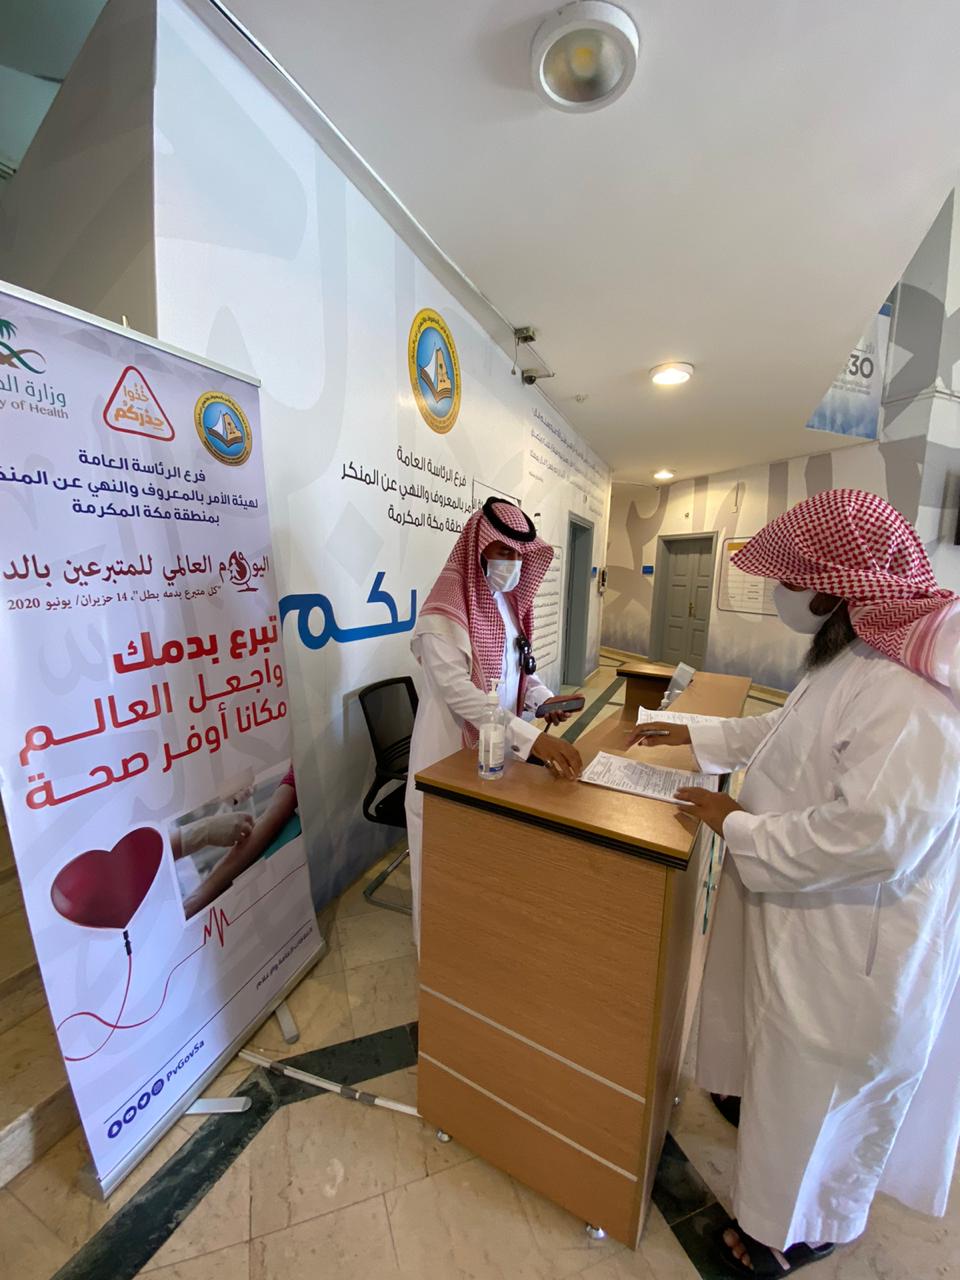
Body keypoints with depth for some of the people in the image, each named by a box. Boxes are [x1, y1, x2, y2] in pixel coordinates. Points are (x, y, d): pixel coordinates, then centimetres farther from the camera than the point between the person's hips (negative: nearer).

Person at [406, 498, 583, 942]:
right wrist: (533, 738, -36)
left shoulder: (508, 603, 4)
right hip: (453, 755, -7)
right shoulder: (443, 617, -23)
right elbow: (462, 695, -30)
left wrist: (543, 698, -5)